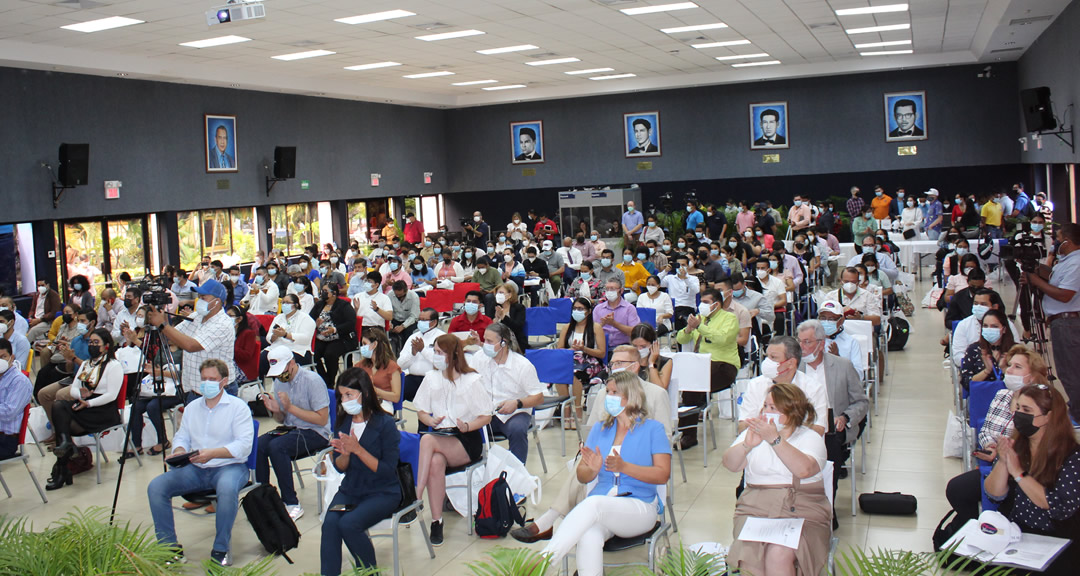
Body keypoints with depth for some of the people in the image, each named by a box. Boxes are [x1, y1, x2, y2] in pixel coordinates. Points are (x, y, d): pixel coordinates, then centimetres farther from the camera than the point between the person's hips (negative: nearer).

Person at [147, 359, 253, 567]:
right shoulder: (192, 407, 17)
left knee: (227, 488, -39)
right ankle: (170, 548, -4)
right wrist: (179, 451, -11)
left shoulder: (238, 407, -3)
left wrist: (212, 453, -26)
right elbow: (182, 436, 14)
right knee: (156, 487, -16)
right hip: (195, 469, 5)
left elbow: (244, 445, -14)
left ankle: (220, 550, -20)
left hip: (229, 466, -5)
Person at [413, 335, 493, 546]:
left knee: (427, 440, -33)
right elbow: (421, 411, 14)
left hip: (467, 441, -3)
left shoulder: (472, 380, -3)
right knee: (435, 462, -33)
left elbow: (486, 417, -2)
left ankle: (416, 498, -31)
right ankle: (436, 521, -27)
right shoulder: (431, 378, 8)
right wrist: (431, 420, -9)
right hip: (440, 436, 3)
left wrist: (467, 426, -20)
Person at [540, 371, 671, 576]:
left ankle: (544, 559, -44)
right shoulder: (599, 429, 20)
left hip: (640, 507, -3)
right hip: (600, 504, 3)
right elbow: (582, 477, 16)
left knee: (595, 503, -37)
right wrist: (592, 469, -9)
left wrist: (624, 467, -15)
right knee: (588, 538, -35)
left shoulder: (652, 429, 7)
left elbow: (663, 475, -3)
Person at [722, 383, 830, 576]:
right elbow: (730, 464, 0)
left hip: (802, 513, -2)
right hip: (755, 510, 2)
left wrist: (774, 439, -24)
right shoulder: (754, 433, 14)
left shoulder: (811, 438, 5)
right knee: (749, 555, -28)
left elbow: (804, 469, -16)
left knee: (778, 555, -30)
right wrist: (747, 444, -20)